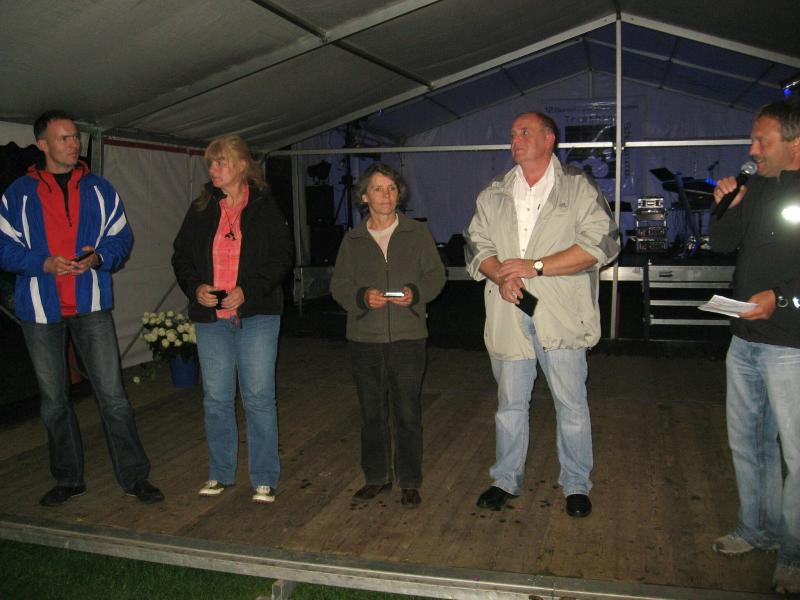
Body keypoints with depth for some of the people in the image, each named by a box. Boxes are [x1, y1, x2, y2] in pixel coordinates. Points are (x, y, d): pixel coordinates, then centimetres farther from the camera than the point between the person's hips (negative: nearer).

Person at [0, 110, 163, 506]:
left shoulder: (98, 189, 7)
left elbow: (121, 237, 7)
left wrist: (98, 257, -14)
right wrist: (45, 264, -17)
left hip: (91, 307, 0)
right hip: (40, 310, 1)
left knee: (112, 393, -4)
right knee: (53, 399, 11)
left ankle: (134, 476, 6)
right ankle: (68, 479, 25)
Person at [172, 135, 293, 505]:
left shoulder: (265, 208, 0)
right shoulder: (201, 209, 9)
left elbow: (282, 257, -3)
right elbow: (181, 256, 12)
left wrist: (248, 290, -15)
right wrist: (194, 287, -7)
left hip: (256, 315, -3)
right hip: (211, 317, 4)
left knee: (259, 397, -1)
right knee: (216, 398, 10)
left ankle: (264, 479, 12)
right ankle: (221, 474, 25)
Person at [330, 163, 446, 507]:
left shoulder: (418, 234, 6)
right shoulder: (352, 240, 9)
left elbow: (435, 275, 4)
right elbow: (339, 285, 5)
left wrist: (416, 292, -16)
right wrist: (363, 297, -15)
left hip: (407, 337, -1)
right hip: (364, 339, 2)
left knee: (408, 413, 3)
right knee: (372, 412, 11)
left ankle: (409, 482, 17)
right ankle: (376, 477, 26)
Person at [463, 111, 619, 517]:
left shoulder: (579, 188, 0)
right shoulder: (494, 194, 14)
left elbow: (600, 244, -10)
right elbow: (477, 243, 10)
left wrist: (536, 266, -16)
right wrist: (500, 276, -12)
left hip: (561, 317, -3)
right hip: (508, 316, 4)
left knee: (571, 405, 6)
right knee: (510, 404, 13)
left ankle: (576, 485, 23)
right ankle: (506, 480, 29)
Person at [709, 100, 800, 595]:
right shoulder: (758, 188, 10)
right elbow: (723, 244, 14)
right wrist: (728, 205, -1)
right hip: (745, 340, 7)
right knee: (747, 442, 17)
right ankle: (757, 529, 33)